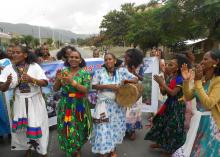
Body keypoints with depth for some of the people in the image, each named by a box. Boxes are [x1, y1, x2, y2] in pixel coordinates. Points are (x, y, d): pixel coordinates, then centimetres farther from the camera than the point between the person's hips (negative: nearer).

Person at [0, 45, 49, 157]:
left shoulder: (34, 66, -8)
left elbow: (45, 83, -10)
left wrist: (32, 79, -26)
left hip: (35, 101, -2)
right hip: (19, 102, 2)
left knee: (37, 126, 8)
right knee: (22, 127, 14)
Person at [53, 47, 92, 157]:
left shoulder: (84, 73, -5)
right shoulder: (63, 71, 4)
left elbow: (86, 90, -16)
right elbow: (55, 89, 4)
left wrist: (72, 82, -27)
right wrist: (58, 79, -16)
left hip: (79, 106, -2)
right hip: (65, 106, 3)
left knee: (78, 129, 9)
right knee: (66, 130, 10)